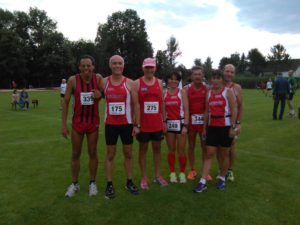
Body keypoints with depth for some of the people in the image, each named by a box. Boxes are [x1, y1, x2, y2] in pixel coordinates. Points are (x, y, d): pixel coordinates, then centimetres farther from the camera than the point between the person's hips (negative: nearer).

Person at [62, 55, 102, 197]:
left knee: (93, 153, 10)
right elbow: (65, 102, -5)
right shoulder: (73, 80, -9)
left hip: (93, 122, 1)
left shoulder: (98, 78, -6)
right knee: (75, 154, 10)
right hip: (77, 123, 0)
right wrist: (63, 124, -7)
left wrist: (100, 95, -18)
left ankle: (92, 183, 25)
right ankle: (74, 184, 27)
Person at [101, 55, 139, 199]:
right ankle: (109, 185, 18)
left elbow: (135, 104, -1)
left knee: (128, 153, 10)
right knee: (110, 154, 7)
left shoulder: (129, 83, -2)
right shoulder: (104, 82, 2)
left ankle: (129, 182, 24)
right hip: (110, 124, 0)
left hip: (126, 124, 0)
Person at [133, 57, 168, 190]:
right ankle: (144, 178, 17)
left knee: (157, 148, 11)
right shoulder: (137, 83, -3)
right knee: (143, 149, 7)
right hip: (143, 124, -3)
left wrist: (164, 121, 8)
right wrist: (135, 122, -9)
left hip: (157, 123, 4)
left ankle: (157, 175, 24)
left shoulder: (159, 82, 8)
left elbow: (162, 103, 11)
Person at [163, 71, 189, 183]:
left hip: (180, 123, -2)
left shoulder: (182, 92, -2)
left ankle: (182, 173, 18)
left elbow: (186, 110, -5)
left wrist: (185, 125, -12)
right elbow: (163, 110, 7)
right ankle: (172, 173, 20)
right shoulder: (164, 93, 5)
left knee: (181, 150, 3)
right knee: (171, 150, 9)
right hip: (169, 123, 2)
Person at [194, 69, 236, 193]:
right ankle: (203, 182, 3)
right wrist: (204, 127, 11)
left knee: (224, 154, 9)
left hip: (225, 127, -3)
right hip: (212, 127, 4)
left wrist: (233, 127, -14)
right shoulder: (209, 93, 9)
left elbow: (233, 111, -8)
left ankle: (221, 179, 26)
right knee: (209, 154, 2)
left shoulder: (228, 92, -4)